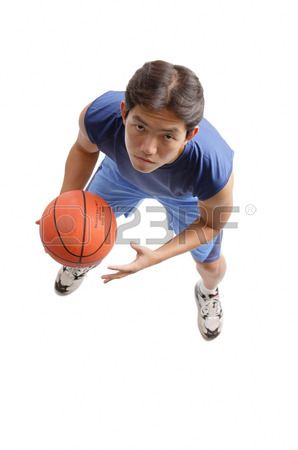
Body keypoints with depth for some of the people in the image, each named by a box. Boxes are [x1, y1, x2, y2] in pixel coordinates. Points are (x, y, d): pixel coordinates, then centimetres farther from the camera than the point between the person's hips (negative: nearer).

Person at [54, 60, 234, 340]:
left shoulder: (214, 170, -49)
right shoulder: (99, 115, -43)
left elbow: (211, 224, -23)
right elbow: (85, 147, -15)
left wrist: (155, 257, -30)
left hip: (188, 196, -1)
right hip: (123, 171, 2)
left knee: (210, 264, 20)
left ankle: (208, 291, 61)